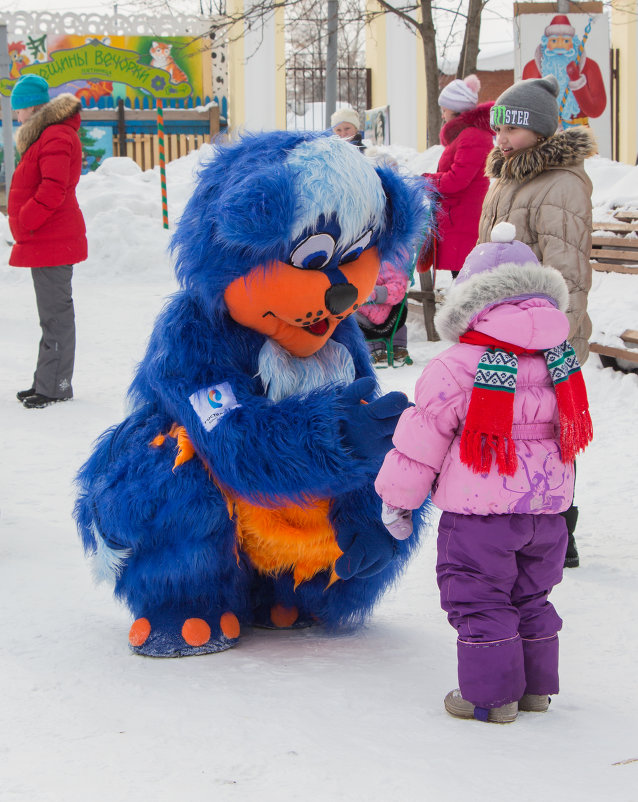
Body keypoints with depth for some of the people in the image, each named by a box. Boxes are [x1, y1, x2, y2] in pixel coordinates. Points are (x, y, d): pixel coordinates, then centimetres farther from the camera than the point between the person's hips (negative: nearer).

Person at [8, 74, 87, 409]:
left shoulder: (56, 138, -15)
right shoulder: (46, 136, 19)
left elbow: (53, 189, -25)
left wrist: (24, 222, -19)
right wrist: (23, 225, 15)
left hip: (52, 242, -11)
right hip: (45, 241, 11)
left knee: (56, 315, -6)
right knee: (53, 314, 14)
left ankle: (55, 386, -2)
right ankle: (47, 382, 21)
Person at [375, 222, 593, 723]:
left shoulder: (456, 369, -14)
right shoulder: (559, 362, 4)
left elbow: (422, 439, -9)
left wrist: (397, 499, 3)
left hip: (480, 512, -6)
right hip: (547, 510, 6)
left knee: (479, 603, 5)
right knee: (531, 598, 20)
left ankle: (490, 695, 8)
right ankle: (536, 686, 28)